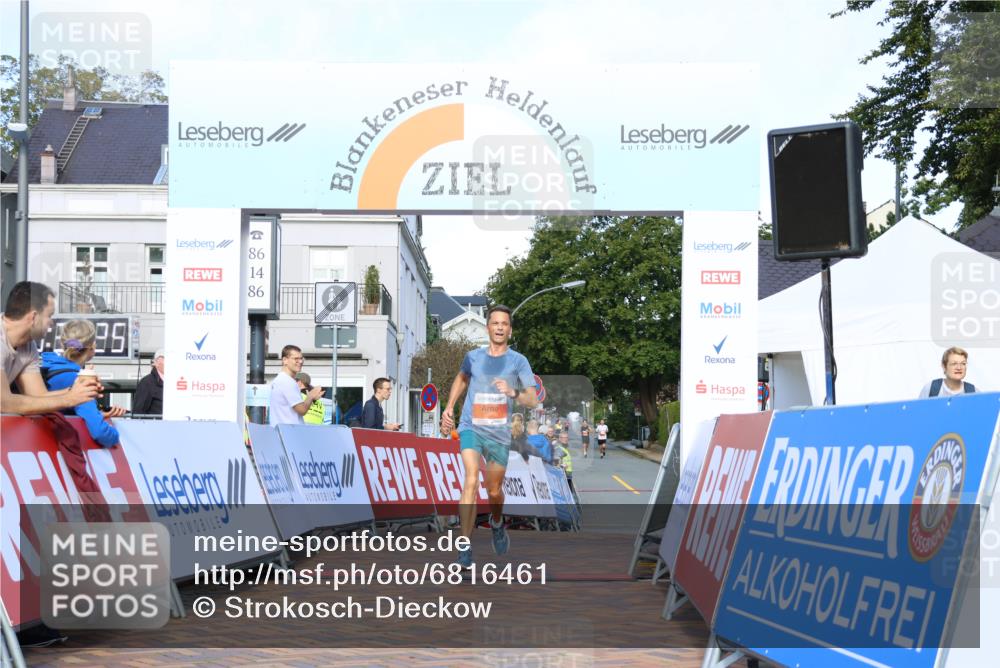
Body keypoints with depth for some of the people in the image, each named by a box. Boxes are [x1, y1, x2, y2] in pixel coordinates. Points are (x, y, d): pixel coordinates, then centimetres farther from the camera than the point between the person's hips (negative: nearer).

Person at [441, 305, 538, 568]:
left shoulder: (518, 361, -3)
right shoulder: (473, 357, 3)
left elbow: (533, 401, -10)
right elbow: (461, 378, 26)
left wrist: (513, 393, -29)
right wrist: (449, 406, 17)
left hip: (499, 433, 1)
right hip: (471, 427, -1)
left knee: (494, 491, 14)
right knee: (471, 482, -22)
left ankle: (497, 524, 49)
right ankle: (465, 547, -24)